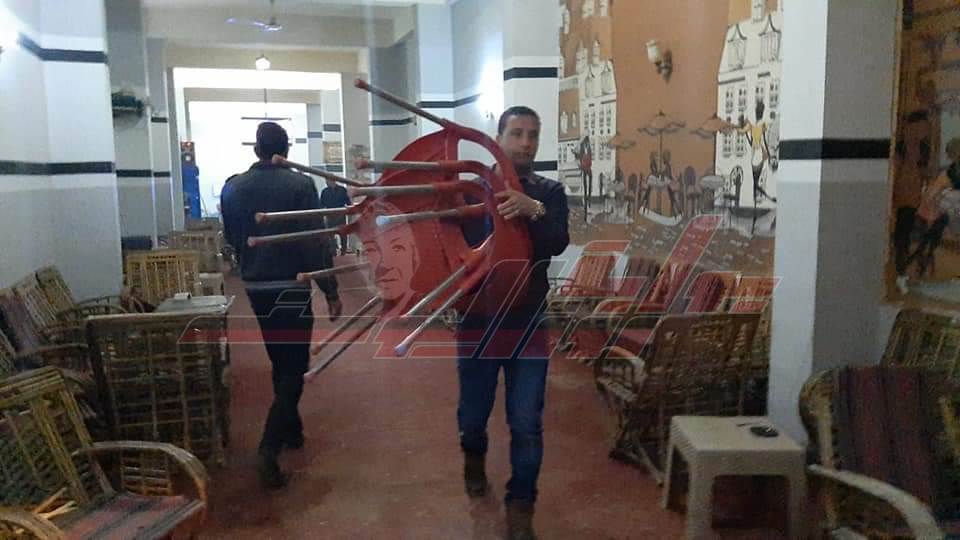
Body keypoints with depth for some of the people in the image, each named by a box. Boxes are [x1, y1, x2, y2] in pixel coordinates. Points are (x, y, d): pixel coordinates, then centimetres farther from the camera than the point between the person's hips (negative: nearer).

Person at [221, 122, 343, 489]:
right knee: (294, 366, -1)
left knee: (280, 361, 21)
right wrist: (331, 292, -9)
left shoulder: (233, 188, 1)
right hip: (291, 287, -5)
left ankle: (291, 430, 35)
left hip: (255, 286, 5)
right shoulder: (300, 185, -12)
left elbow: (231, 239, 11)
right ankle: (269, 450, -12)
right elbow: (317, 244, -14)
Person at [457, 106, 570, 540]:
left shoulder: (549, 193, 1)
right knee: (472, 414, 14)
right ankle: (474, 457, 48)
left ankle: (520, 505, 21)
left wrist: (534, 211, -34)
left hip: (527, 323, 0)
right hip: (477, 320, 0)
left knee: (526, 424, 2)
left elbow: (558, 244, -16)